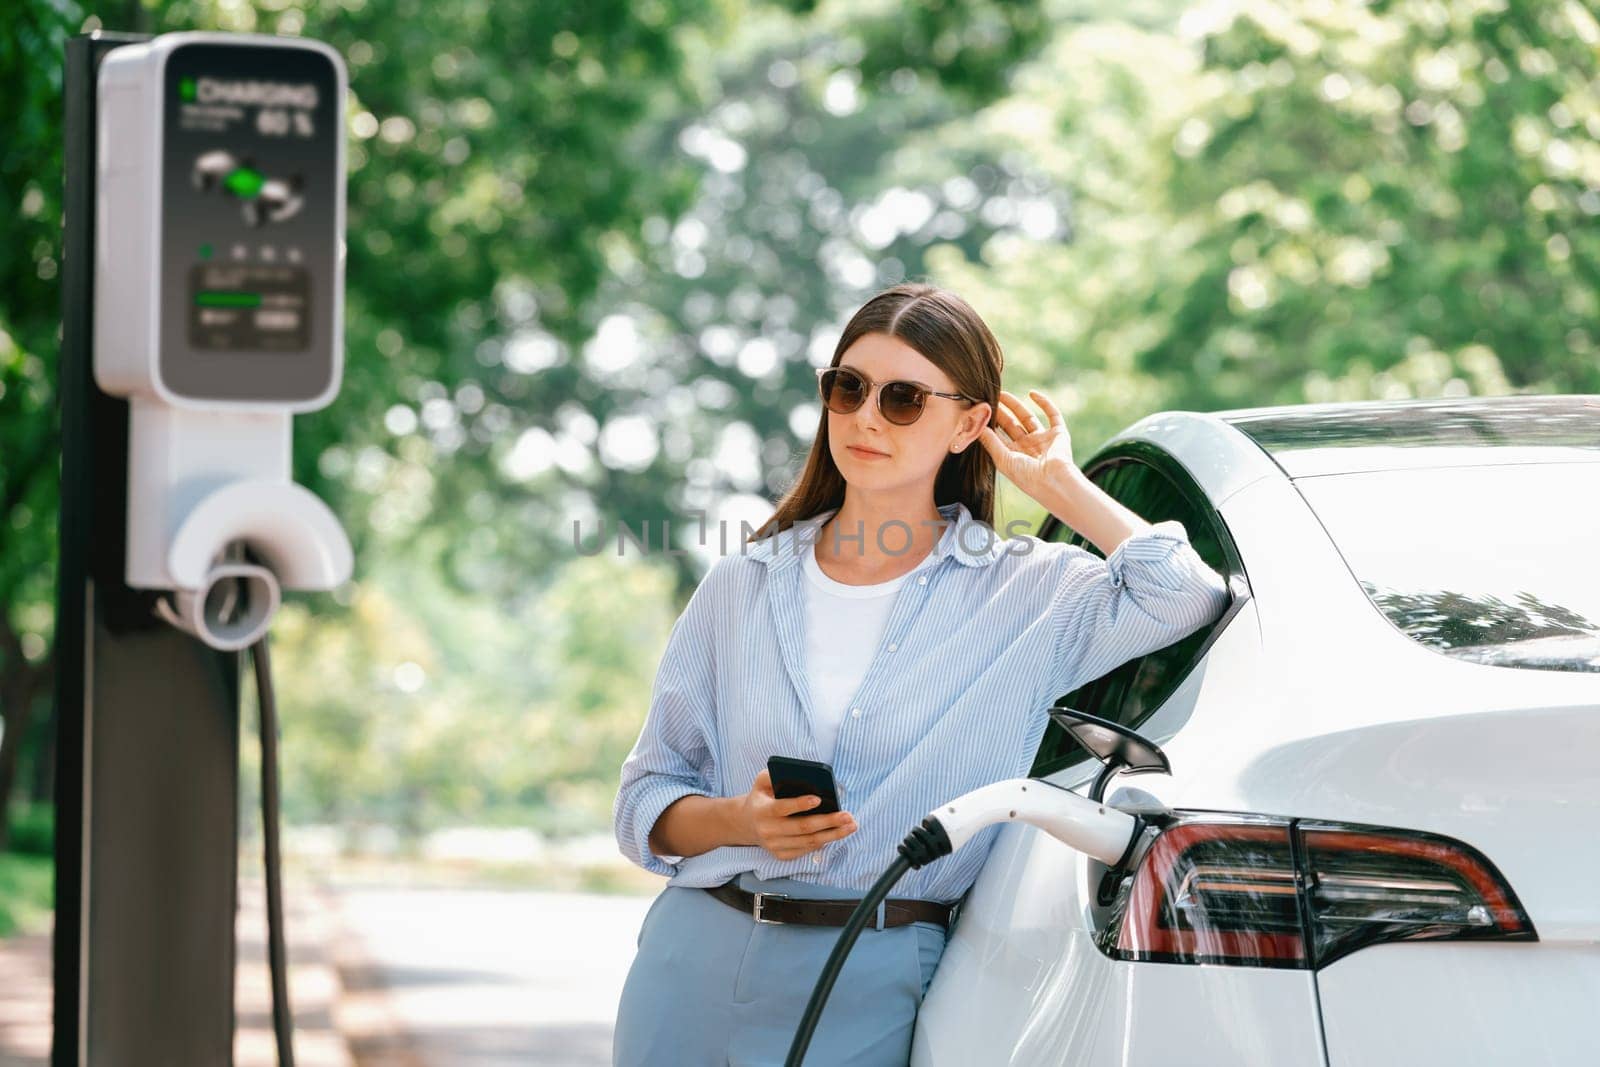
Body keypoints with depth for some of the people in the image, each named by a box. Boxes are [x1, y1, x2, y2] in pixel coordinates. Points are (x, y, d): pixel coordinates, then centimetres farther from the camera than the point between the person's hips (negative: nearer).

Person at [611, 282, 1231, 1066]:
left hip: (870, 991, -2)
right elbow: (647, 798, 11)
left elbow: (1183, 595, -16)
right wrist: (739, 820, -12)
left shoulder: (1023, 594, 3)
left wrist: (1056, 482, -2)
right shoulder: (740, 586, 9)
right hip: (693, 960, 3)